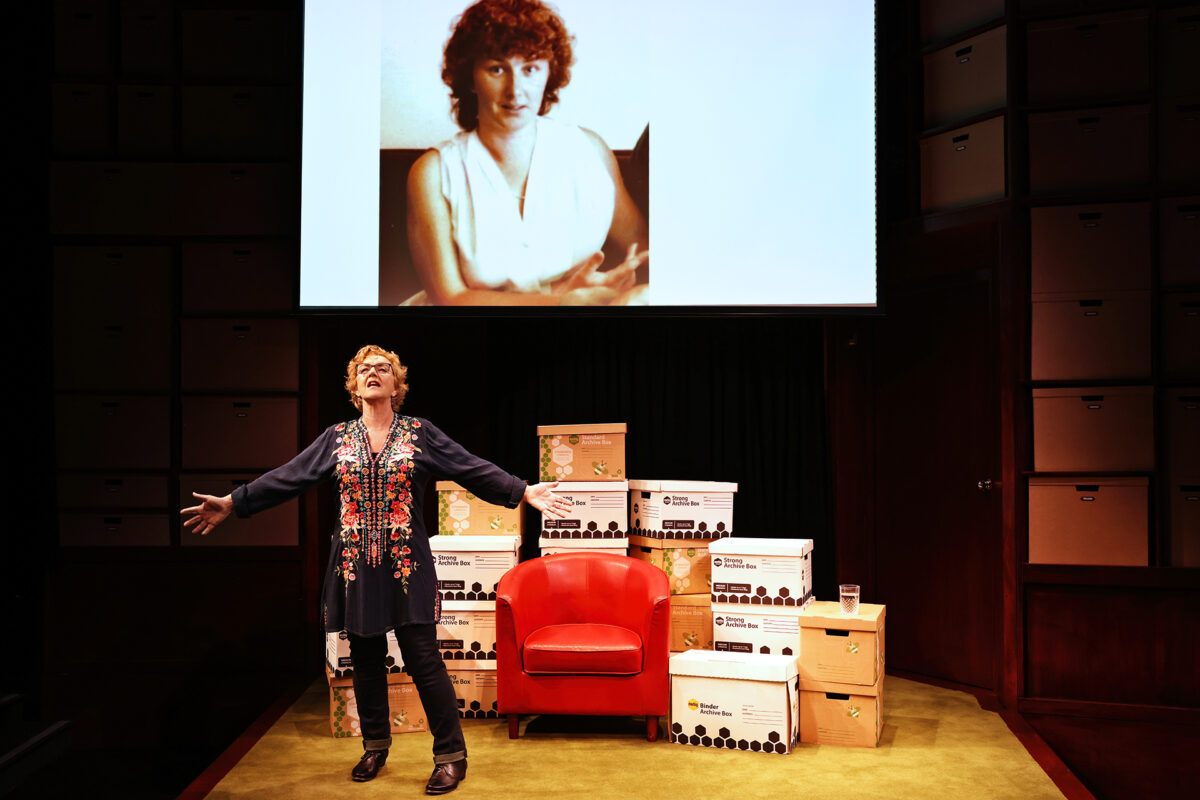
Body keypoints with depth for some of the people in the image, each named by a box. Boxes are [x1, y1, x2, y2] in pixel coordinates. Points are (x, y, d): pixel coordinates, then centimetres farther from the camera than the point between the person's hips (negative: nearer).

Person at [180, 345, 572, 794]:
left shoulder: (420, 433, 2)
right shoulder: (337, 438, 8)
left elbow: (473, 469, -4)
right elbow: (287, 478, 8)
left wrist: (524, 492, -14)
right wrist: (232, 504, 4)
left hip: (406, 565, -3)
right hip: (356, 566, 3)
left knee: (423, 659, -5)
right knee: (366, 660, 12)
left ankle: (451, 755, 7)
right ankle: (375, 746, 31)